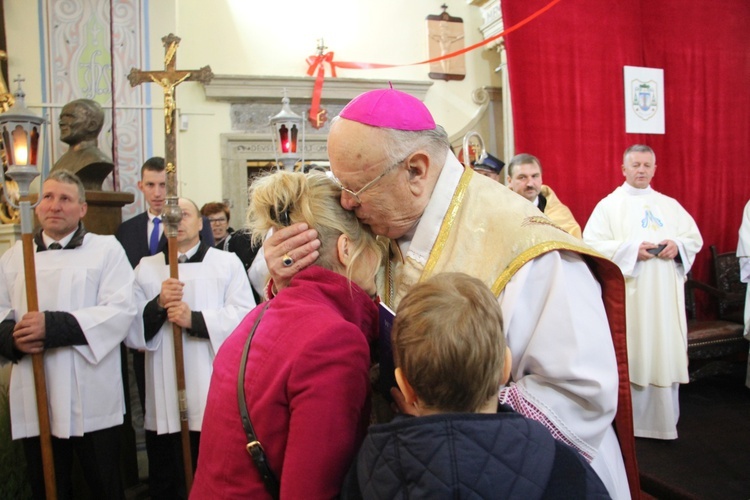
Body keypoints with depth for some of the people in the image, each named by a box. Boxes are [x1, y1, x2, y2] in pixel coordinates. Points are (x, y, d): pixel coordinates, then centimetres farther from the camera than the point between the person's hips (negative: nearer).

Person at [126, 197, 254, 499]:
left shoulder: (228, 262, 6)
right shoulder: (146, 268, 13)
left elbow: (245, 316, -7)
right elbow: (132, 333, 6)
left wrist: (195, 320, -16)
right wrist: (158, 305, -11)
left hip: (214, 401, -2)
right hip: (164, 405, 2)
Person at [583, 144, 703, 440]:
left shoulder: (670, 205, 15)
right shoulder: (609, 205, 2)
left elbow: (695, 238, 14)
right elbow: (591, 244, -8)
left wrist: (678, 246, -7)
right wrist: (631, 249, -17)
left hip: (666, 296, 4)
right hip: (627, 297, -4)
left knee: (665, 357, 5)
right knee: (629, 358, -1)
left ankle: (663, 422, 17)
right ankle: (628, 423, 10)